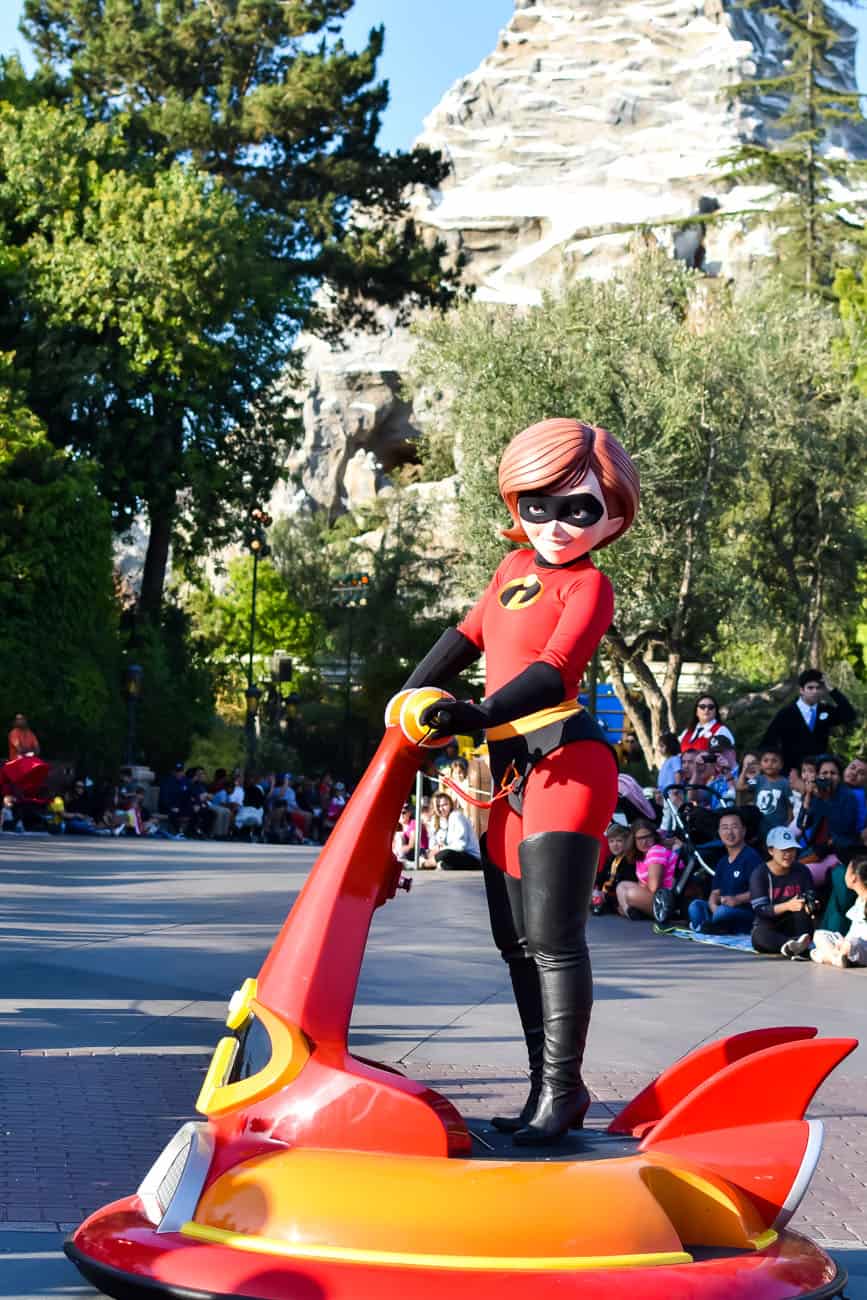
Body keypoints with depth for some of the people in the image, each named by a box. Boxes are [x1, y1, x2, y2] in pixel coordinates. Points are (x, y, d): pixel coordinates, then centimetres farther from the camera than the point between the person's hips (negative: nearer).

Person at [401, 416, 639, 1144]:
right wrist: (412, 693, 21)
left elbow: (556, 669, -21)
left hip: (565, 760, -8)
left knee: (554, 936, -11)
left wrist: (481, 714, -34)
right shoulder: (515, 568, 16)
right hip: (510, 765, 8)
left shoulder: (588, 585, -6)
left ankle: (559, 1093, -4)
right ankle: (553, 1086, 21)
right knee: (517, 941, 12)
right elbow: (471, 634, 28)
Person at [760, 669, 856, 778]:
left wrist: (832, 690, -10)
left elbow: (850, 716, -7)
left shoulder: (826, 711, 9)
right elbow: (768, 743, 0)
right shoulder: (786, 713, -1)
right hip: (792, 773, -3)